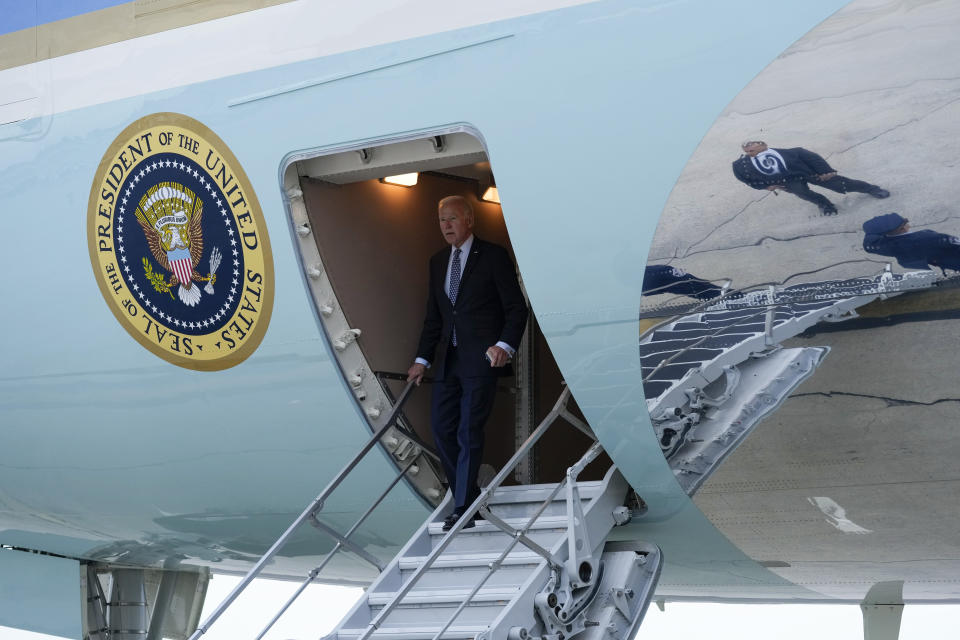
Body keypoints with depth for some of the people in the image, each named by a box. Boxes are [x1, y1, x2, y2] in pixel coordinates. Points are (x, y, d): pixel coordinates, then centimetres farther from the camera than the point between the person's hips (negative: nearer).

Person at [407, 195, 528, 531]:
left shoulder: (494, 256, -2)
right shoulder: (438, 262, 16)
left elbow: (516, 308, -5)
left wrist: (505, 345, -19)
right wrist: (422, 359, 11)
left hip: (481, 359, -7)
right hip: (447, 361, 7)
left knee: (469, 434, -8)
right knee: (441, 429, 5)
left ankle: (463, 511, -5)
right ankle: (467, 497, 18)